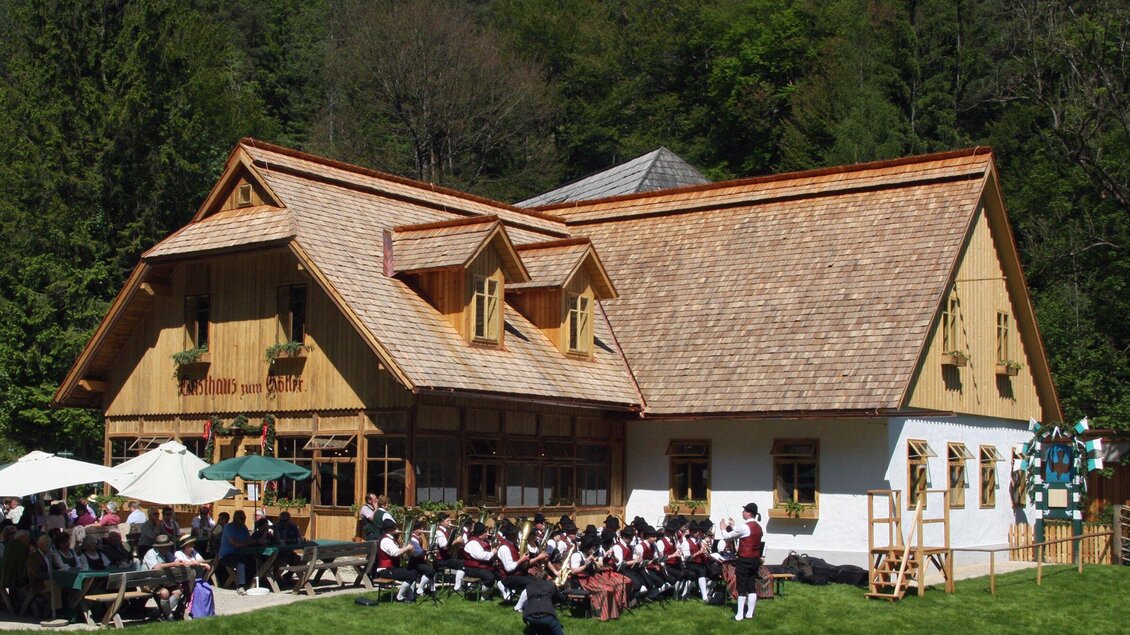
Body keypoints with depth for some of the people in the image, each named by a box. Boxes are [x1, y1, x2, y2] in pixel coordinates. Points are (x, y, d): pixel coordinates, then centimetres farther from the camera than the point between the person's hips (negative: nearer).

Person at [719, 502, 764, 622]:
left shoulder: (744, 527, -17)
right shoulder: (758, 528, 9)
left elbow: (726, 536, -8)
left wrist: (723, 528, 12)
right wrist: (734, 526, 28)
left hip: (744, 560, -8)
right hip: (755, 559, 8)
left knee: (742, 588, -3)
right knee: (752, 587, 10)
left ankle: (740, 615, 0)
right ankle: (749, 613, 13)